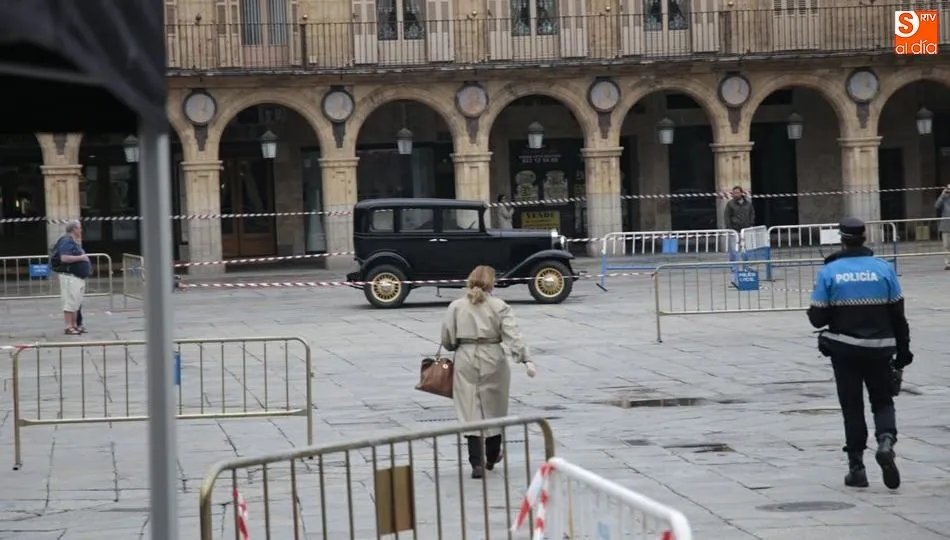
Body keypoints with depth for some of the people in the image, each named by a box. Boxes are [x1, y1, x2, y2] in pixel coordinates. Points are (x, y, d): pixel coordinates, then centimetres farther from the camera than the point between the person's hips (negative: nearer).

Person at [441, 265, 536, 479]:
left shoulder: (456, 307, 2)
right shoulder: (499, 306, -3)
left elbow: (447, 340, 3)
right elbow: (513, 335, -12)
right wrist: (526, 359, -17)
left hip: (466, 362, 0)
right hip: (493, 362, 0)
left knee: (470, 412, 2)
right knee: (493, 409, 16)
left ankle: (477, 463, -6)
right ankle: (491, 458, 31)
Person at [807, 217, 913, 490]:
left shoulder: (828, 272, -6)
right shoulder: (884, 269, -3)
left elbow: (817, 318, -6)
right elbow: (898, 314, -1)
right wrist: (903, 352, 8)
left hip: (844, 350, 0)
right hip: (879, 349, 0)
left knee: (852, 406, 10)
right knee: (882, 401, 14)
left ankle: (856, 467, 9)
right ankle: (886, 441, -14)